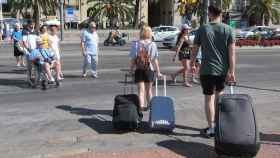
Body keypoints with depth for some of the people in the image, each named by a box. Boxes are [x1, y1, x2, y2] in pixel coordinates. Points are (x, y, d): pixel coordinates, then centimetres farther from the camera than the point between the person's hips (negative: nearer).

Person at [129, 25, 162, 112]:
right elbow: (155, 60, -5)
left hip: (138, 70, 0)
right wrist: (158, 72, 2)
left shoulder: (135, 44, -4)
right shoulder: (152, 44, -7)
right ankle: (149, 106, 35)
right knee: (149, 90, 18)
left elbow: (132, 59, -3)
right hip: (149, 69, 0)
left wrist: (131, 68, 11)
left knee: (141, 90, 4)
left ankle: (141, 105, -10)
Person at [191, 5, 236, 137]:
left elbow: (195, 49, 3)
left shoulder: (202, 29, -2)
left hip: (207, 70, -2)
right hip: (223, 70, 3)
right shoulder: (228, 30, 0)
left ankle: (211, 127, 8)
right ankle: (217, 121, 27)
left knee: (209, 98, 5)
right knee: (219, 94, 24)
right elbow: (232, 52, -6)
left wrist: (192, 64, 17)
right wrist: (232, 71, -5)